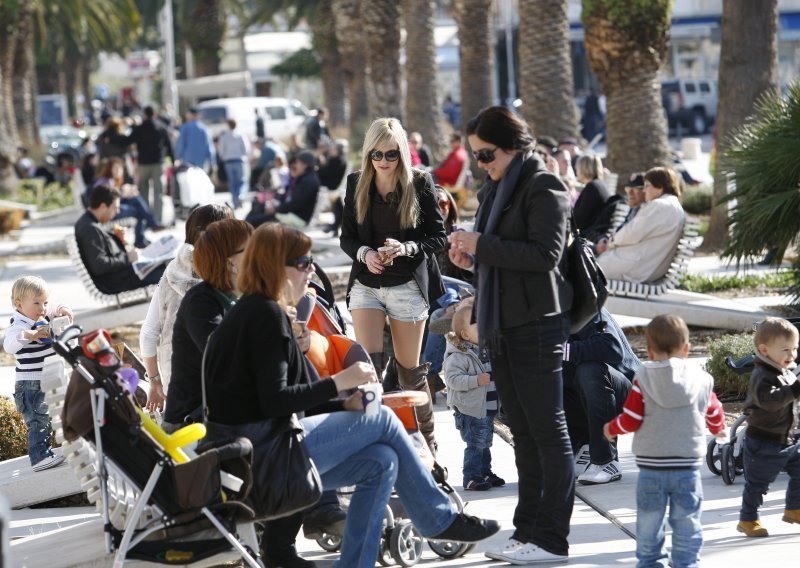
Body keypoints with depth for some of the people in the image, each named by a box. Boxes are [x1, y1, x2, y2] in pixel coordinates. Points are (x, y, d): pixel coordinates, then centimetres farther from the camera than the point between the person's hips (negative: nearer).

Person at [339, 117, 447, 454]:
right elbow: (346, 237, 7)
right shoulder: (356, 185, 2)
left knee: (410, 369, 7)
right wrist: (364, 253, -14)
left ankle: (427, 439, 24)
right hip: (367, 284, 2)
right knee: (368, 363, -13)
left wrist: (407, 248, -21)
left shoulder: (419, 184, -5)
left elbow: (438, 237, -4)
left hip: (407, 284, -2)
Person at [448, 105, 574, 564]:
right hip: (502, 326, 9)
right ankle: (528, 531, 18)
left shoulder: (543, 188, -10)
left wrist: (482, 245, -18)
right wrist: (471, 256, 5)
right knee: (524, 433, 13)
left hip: (538, 325, -9)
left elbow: (546, 254, -21)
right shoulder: (496, 189, 17)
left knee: (548, 431, -5)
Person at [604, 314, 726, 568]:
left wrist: (611, 428, 13)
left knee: (649, 519, 11)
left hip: (651, 466, -1)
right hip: (688, 465, 1)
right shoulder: (701, 380, 1)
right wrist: (718, 428, 39)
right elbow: (714, 414, 15)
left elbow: (630, 421, -8)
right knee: (686, 521, 6)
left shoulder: (643, 379, -6)